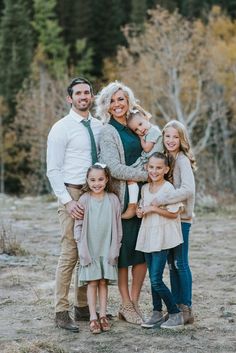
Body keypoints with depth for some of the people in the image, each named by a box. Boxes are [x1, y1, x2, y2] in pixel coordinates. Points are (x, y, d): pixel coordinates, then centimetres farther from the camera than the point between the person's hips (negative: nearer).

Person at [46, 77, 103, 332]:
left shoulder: (99, 127, 11)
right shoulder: (61, 129, -5)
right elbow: (53, 170, -8)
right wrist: (67, 201, -16)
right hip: (72, 195, -6)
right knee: (70, 254, -7)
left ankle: (83, 306, 19)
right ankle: (61, 312, -1)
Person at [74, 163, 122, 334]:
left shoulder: (113, 199, 1)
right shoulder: (84, 200, -3)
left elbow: (118, 226, 5)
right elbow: (78, 225, -1)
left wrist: (115, 248, 1)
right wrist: (82, 248, -7)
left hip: (107, 249, 1)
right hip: (89, 249, -1)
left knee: (103, 282, 7)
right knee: (92, 282, 0)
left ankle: (103, 315, 14)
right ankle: (93, 317, 4)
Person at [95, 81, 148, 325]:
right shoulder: (107, 132, -5)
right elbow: (114, 168, -15)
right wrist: (146, 175, -14)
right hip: (121, 197, -6)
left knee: (143, 250, 3)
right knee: (123, 252, 0)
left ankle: (134, 302, 13)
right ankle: (126, 305, 9)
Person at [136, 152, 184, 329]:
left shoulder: (168, 188, -10)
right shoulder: (145, 188, 10)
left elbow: (174, 213, -12)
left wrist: (154, 209, -16)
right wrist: (141, 212, 2)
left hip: (162, 238, -7)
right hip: (148, 237, 7)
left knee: (156, 280, -11)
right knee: (153, 278, 11)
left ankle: (176, 314, 1)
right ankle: (157, 313, 21)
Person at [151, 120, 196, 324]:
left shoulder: (182, 159, -13)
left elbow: (188, 190, -26)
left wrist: (160, 200, -26)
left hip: (181, 217, -7)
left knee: (180, 263, -4)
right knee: (172, 264, 10)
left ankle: (186, 309, 4)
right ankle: (176, 307, 17)